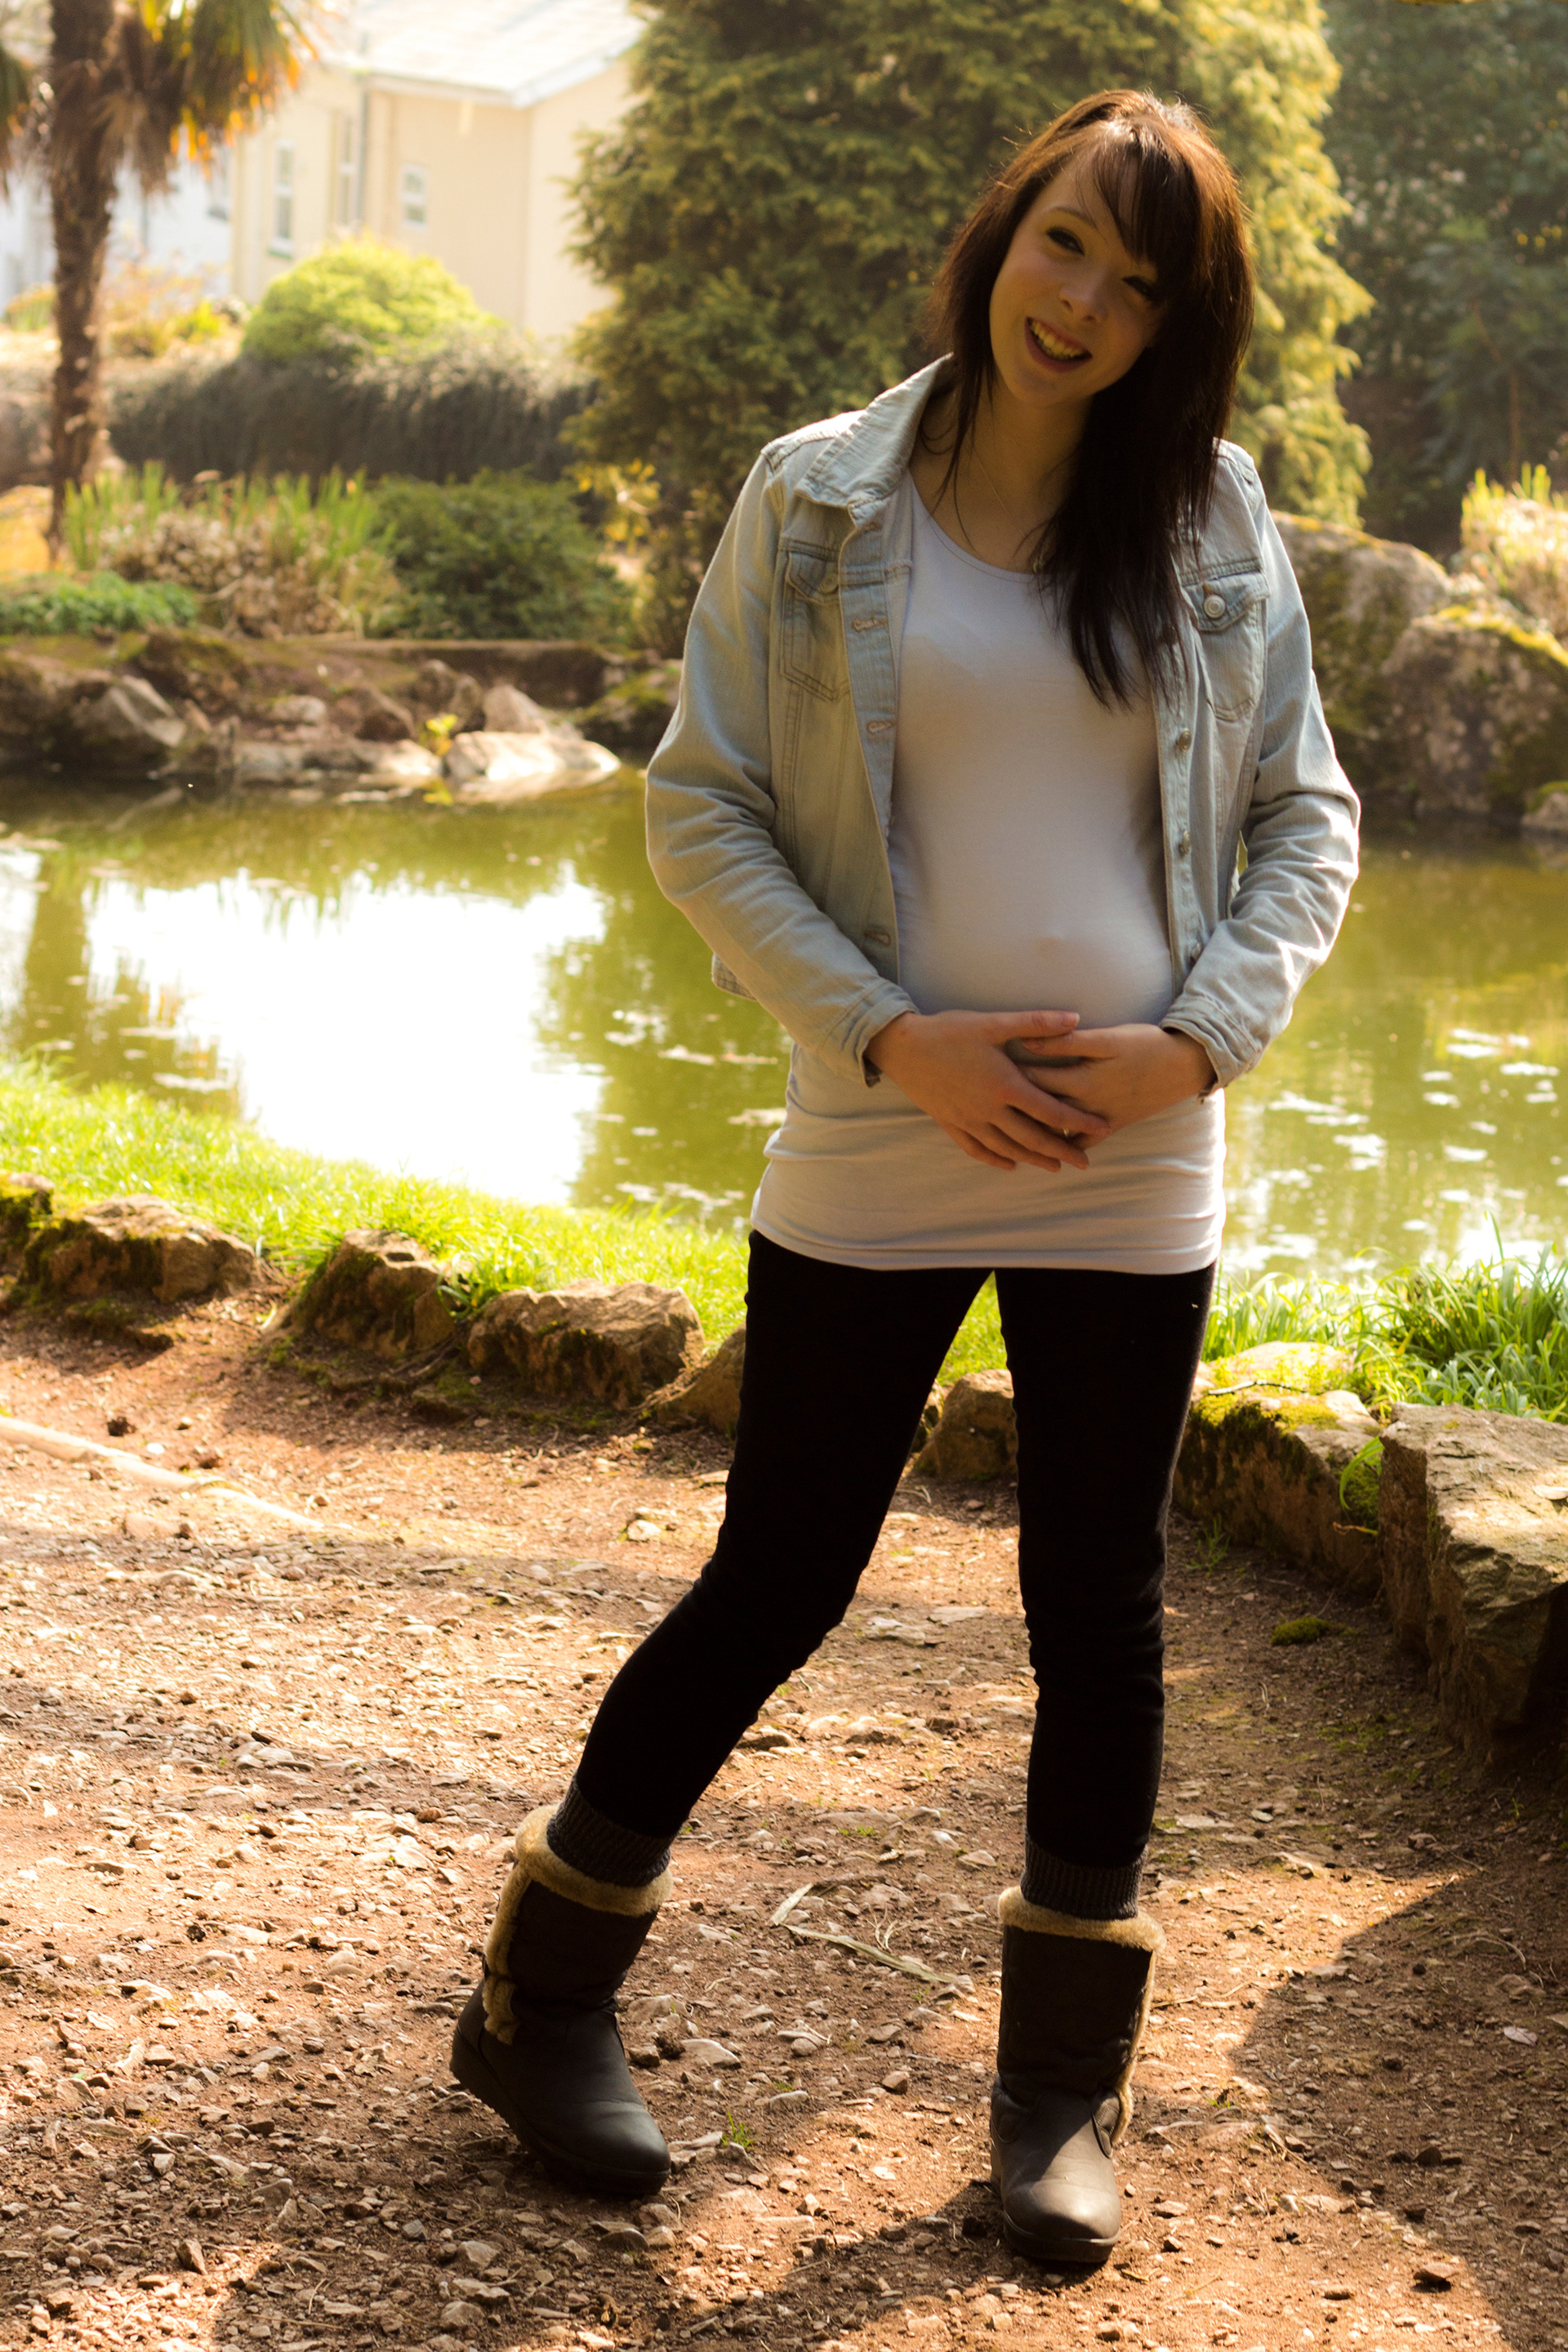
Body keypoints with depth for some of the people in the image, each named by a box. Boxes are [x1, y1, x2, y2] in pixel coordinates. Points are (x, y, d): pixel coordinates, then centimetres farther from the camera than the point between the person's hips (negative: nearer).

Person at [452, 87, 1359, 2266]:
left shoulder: (1215, 520, 3)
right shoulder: (817, 502, -2)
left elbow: (1305, 817, 8)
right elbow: (702, 806, -2)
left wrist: (1202, 1037, -8)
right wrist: (890, 1037, -12)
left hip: (1135, 1169, 2)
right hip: (878, 1154, -2)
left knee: (1100, 1611, 10)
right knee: (776, 1587, 5)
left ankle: (1067, 2092, 25)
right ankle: (543, 1999, 25)